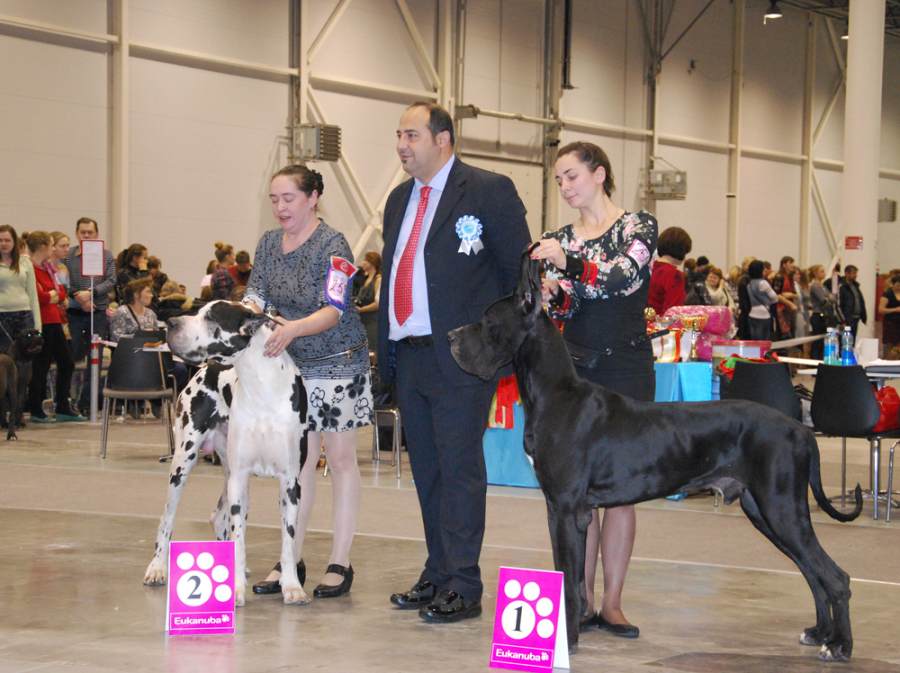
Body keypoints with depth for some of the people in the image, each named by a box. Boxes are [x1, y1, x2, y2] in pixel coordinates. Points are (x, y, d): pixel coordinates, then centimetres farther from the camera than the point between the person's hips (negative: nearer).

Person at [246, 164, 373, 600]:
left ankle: (340, 563, 5)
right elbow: (255, 295, 0)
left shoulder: (332, 245, -15)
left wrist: (292, 328, -40)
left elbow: (334, 310, -23)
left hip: (339, 363, -5)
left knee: (340, 458, 0)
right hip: (292, 366, 5)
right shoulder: (269, 244, 4)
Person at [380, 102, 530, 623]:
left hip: (461, 358, -7)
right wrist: (386, 349, 13)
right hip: (409, 356, 7)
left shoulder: (489, 192, -6)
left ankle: (463, 588, -1)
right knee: (427, 471, 12)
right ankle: (437, 575, 22)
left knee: (459, 470, -6)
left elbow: (519, 270, -6)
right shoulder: (400, 199, 17)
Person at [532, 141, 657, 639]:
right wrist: (552, 292, -17)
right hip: (573, 368, 3)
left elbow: (626, 277, -16)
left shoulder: (638, 226, 1)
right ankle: (582, 599, 7)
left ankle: (612, 602, 3)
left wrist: (569, 263, -28)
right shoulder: (559, 240, 12)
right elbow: (559, 308, 5)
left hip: (625, 369, -3)